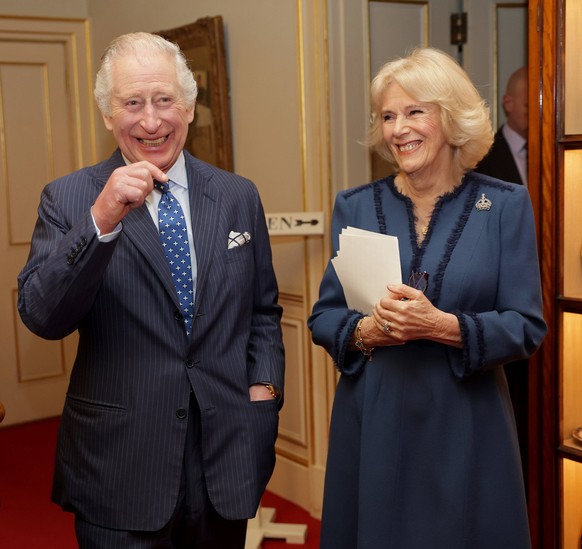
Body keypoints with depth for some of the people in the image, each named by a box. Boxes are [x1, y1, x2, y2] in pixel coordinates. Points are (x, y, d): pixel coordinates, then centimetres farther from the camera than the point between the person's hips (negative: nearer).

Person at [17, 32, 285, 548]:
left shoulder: (239, 196, 4)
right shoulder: (67, 197, -4)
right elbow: (41, 317, -15)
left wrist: (264, 387, -3)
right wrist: (101, 219, -25)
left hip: (227, 460, 3)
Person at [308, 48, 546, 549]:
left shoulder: (505, 205, -3)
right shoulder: (355, 206, 3)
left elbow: (526, 327, -6)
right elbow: (324, 316, 4)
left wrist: (441, 326, -21)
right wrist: (366, 330, -16)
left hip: (465, 426, -1)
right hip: (372, 421, 2)